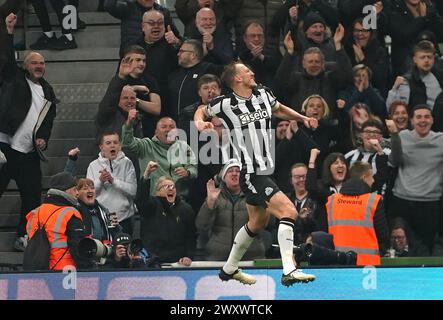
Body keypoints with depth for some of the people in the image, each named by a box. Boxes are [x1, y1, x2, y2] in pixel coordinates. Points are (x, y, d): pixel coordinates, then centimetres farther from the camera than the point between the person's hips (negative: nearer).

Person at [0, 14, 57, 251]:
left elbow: (49, 119, 20)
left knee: (33, 196, 3)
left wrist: (44, 138, 3)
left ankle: (24, 238, 13)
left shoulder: (48, 91, 17)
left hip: (30, 152, 5)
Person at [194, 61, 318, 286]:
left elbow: (279, 109, 28)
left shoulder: (263, 94, 7)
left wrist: (303, 118, 16)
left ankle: (230, 269, 39)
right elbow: (201, 111, 10)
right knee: (288, 211, -20)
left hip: (265, 170, 9)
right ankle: (289, 271, -24)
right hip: (251, 173, -9)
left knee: (257, 223, 22)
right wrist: (200, 123, -11)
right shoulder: (225, 104, -9)